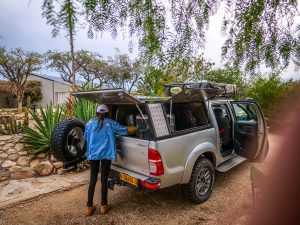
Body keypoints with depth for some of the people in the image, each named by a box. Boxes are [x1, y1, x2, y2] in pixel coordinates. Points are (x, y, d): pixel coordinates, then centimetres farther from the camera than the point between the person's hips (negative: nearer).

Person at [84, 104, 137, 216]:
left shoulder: (90, 123, 6)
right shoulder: (110, 123, 0)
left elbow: (85, 138, 16)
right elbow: (125, 131, 3)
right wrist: (132, 129, 25)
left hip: (93, 154, 2)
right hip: (106, 155, -2)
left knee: (93, 180, 11)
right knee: (104, 179, 8)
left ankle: (89, 207, 18)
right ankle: (104, 206, 20)